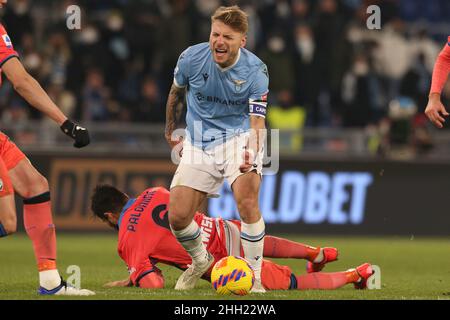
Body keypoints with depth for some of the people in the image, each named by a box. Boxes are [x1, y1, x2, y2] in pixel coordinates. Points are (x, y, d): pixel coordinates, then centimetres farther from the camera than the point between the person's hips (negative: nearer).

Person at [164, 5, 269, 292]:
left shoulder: (255, 71, -17)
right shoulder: (192, 58, -12)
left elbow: (257, 122, -20)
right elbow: (176, 94, 10)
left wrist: (251, 153, -39)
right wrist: (170, 131, 20)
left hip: (239, 137, -3)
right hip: (199, 142, 3)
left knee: (247, 201, -28)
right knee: (177, 217, -6)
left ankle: (254, 279, -13)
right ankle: (201, 261, 28)